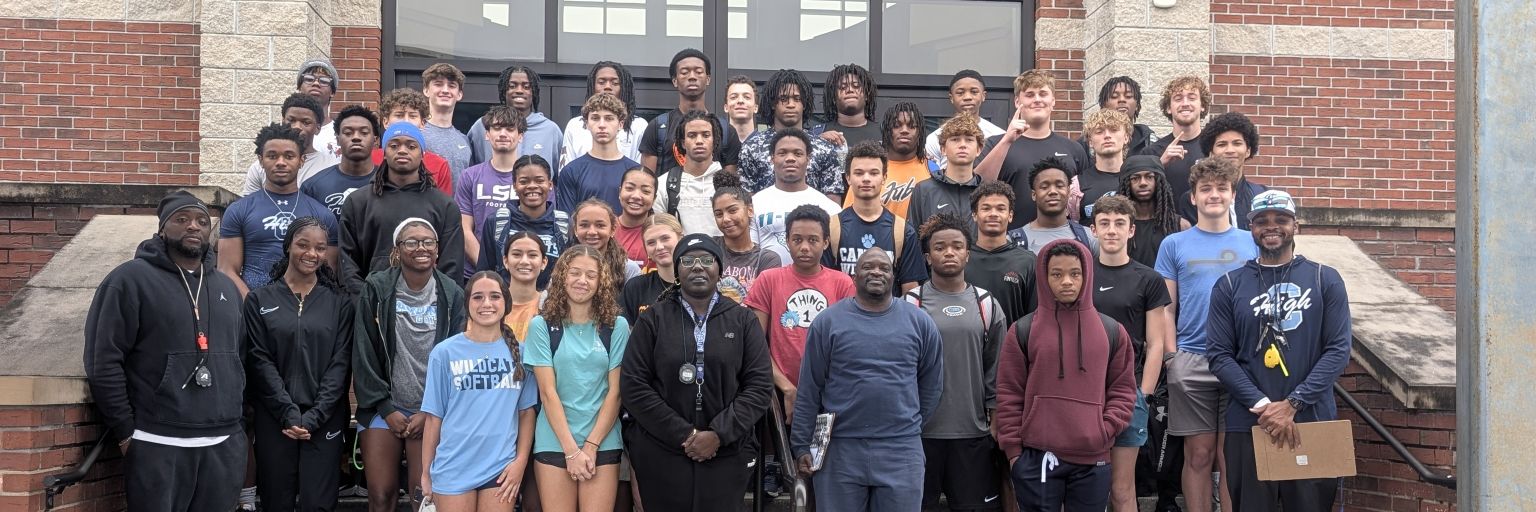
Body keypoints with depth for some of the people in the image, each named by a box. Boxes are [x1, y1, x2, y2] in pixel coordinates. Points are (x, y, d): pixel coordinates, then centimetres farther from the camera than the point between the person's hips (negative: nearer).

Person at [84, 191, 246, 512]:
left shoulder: (227, 288, 17)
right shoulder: (131, 280, -3)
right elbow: (103, 362, -7)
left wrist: (237, 412, 14)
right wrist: (125, 431, -8)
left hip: (225, 445, 5)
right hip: (158, 445, -5)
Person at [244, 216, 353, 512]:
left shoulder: (339, 302, 7)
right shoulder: (259, 300, 7)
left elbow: (341, 362, 1)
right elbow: (259, 361, -1)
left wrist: (314, 416, -10)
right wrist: (289, 412, -12)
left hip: (325, 419, 0)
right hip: (274, 419, 0)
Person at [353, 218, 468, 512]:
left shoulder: (452, 295, 2)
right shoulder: (376, 289, 0)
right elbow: (364, 355, -1)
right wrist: (387, 408, -5)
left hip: (432, 411, 0)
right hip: (382, 407, 0)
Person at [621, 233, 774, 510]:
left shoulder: (743, 320, 6)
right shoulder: (653, 319, 4)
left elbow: (760, 385, 0)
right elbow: (634, 385, -3)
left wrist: (718, 434, -11)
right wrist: (684, 434, -11)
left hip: (726, 455, 1)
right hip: (660, 455, 0)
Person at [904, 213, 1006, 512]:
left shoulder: (986, 305, 7)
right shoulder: (911, 306, -1)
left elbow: (996, 368, 8)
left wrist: (995, 417, 4)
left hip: (974, 433, 2)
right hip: (920, 431, -2)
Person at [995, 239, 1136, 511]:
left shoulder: (1112, 331, 7)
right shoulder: (1023, 331, 0)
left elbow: (1123, 389, 10)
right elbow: (1009, 395, 1)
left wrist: (1105, 431, -4)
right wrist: (1013, 450, -2)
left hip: (1093, 460, 2)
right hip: (1036, 458, -2)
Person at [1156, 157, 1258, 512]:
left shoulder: (1252, 243, 10)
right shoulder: (1174, 245, 6)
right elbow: (1165, 307, 6)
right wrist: (1169, 355, -3)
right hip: (1190, 362, -1)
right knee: (1199, 454, 4)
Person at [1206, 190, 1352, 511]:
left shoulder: (1325, 280, 5)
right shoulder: (1229, 286, 6)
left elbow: (1338, 350, -3)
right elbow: (1219, 355, -1)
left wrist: (1292, 404, -13)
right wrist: (1262, 405, -14)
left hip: (1314, 423, 0)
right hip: (1248, 425, 0)